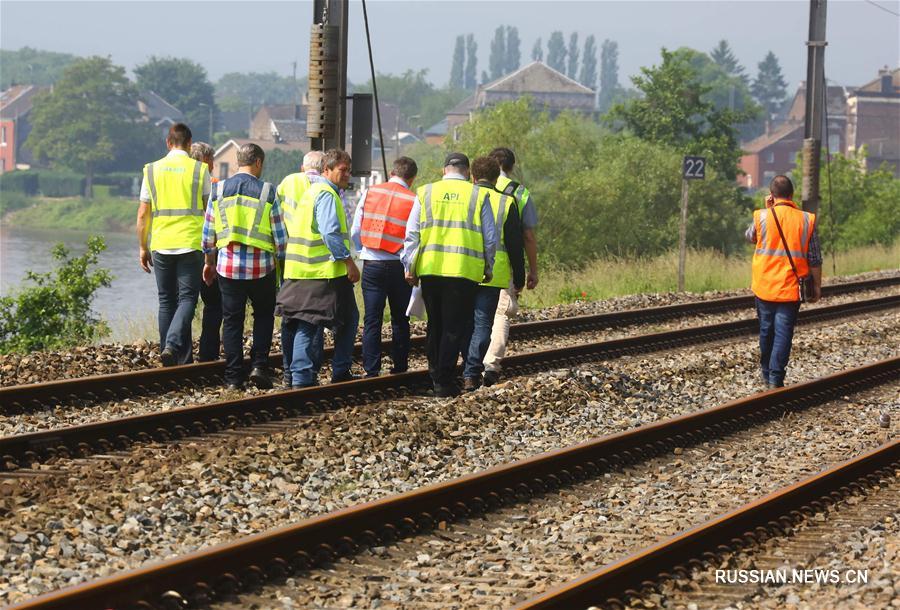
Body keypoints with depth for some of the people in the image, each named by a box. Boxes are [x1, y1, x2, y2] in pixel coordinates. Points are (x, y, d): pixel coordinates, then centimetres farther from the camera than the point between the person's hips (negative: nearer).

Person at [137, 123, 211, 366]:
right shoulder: (200, 170, 0)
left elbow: (143, 214, 5)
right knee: (187, 298, -1)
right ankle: (172, 345, -21)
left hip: (160, 245, 2)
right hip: (190, 244, -2)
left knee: (166, 301, 11)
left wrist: (142, 248, 12)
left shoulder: (152, 170, 5)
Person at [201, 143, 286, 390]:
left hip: (228, 265, 2)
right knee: (264, 316, 17)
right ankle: (259, 365, 3)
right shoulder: (268, 192, -5)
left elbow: (208, 233, 6)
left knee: (232, 321, 9)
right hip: (261, 267, -2)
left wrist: (209, 262, 19)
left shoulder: (219, 190, 2)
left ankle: (233, 378, 8)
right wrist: (283, 262, 11)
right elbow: (280, 236, -3)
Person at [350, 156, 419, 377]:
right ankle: (399, 368, 14)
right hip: (399, 266, -1)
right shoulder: (414, 201, -5)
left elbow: (355, 232, 5)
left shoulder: (369, 193, 2)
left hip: (371, 265, 1)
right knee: (400, 320, 11)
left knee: (371, 320, 3)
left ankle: (372, 371, 0)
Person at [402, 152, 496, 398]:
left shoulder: (425, 193, 8)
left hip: (429, 268, 3)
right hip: (464, 270, -3)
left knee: (435, 325, 16)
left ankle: (436, 376, 20)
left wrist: (409, 267, 11)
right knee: (455, 327, 2)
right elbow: (490, 238, 5)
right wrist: (488, 268, 16)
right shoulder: (478, 195, 3)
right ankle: (444, 381, -4)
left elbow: (412, 234, 6)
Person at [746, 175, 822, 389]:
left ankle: (766, 373, 28)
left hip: (764, 286, 1)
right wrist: (817, 286, 8)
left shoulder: (762, 217, -6)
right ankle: (776, 378, -8)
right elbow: (815, 259, -2)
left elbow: (749, 237, 17)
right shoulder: (806, 220, -4)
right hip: (790, 288, -1)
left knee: (766, 329, 16)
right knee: (783, 332, -1)